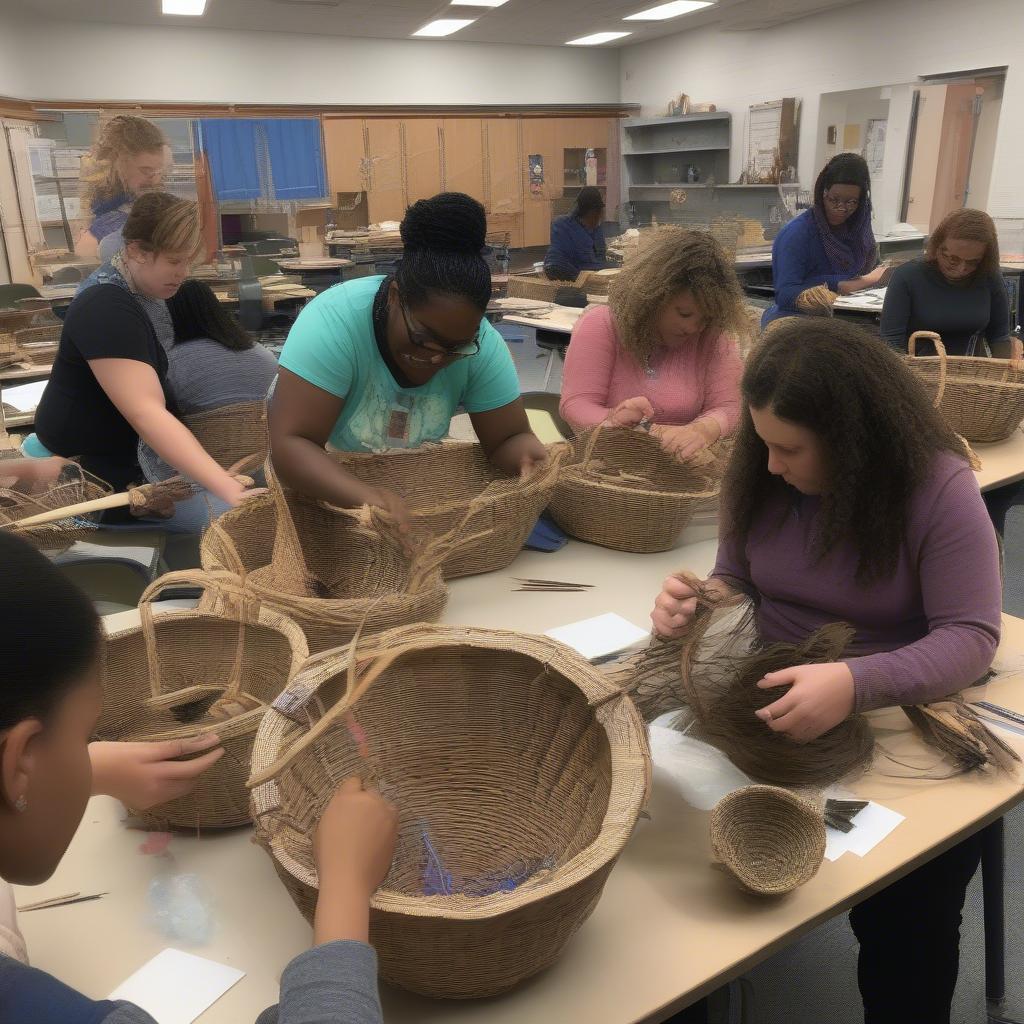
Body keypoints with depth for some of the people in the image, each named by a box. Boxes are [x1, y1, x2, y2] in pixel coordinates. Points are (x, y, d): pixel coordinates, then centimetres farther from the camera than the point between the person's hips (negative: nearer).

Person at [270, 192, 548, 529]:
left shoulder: (481, 344, -19)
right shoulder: (335, 321, -30)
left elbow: (510, 438, -13)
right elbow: (289, 444, -33)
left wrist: (531, 455, -35)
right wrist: (367, 496, -48)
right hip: (324, 478, -3)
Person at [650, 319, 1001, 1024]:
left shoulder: (937, 486, -17)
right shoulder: (760, 475, -4)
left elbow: (972, 636, -22)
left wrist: (856, 685, -40)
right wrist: (699, 603, -18)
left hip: (900, 723, -3)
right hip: (771, 709, 4)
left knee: (904, 924, -16)